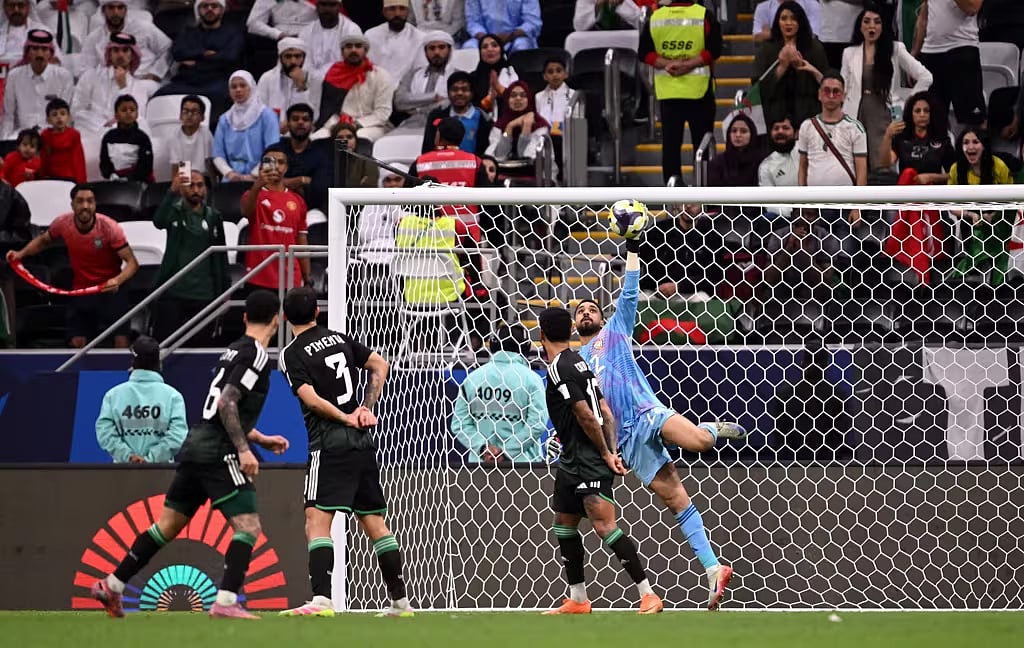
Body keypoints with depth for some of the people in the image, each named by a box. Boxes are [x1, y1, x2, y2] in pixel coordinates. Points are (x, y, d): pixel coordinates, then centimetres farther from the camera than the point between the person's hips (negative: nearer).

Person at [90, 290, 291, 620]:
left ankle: (112, 585, 20)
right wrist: (244, 449, -19)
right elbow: (226, 404, -19)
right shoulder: (256, 355, -9)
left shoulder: (233, 350, 19)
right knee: (248, 528, -9)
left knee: (167, 527, 16)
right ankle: (225, 602, -19)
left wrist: (261, 439, 28)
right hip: (218, 453, -9)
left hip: (195, 445, 9)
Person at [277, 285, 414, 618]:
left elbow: (311, 399, -15)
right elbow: (380, 365, 19)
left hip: (330, 445, -7)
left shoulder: (292, 354, -6)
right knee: (375, 523, 13)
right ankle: (400, 601, 17)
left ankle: (321, 600, -27)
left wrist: (346, 419, -2)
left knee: (317, 522, -12)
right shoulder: (339, 339, 12)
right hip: (363, 442, 7)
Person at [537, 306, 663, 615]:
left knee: (604, 525, -16)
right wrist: (613, 449, 7)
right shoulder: (578, 362, 15)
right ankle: (577, 600, 21)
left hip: (589, 462, -11)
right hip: (573, 461, 11)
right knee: (564, 524, 15)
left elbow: (586, 416, -19)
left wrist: (605, 454, -12)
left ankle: (648, 595, -19)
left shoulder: (559, 368, -15)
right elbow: (606, 411, 12)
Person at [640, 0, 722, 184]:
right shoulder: (705, 16, -5)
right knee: (702, 144, 6)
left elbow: (645, 52, 0)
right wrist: (689, 64, -13)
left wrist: (666, 63, -8)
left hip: (667, 92, 2)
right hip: (698, 91, -2)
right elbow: (714, 50, -13)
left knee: (670, 144, 5)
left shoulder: (655, 17, 3)